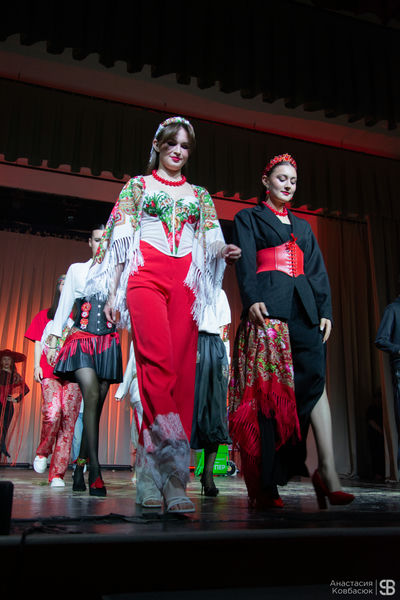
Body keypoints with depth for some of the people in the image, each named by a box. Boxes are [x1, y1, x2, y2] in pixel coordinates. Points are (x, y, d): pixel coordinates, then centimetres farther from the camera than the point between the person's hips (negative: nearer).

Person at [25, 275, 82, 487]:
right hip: (50, 371, 0)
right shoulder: (45, 315, 20)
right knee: (52, 411, -20)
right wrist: (37, 365, 3)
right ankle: (42, 452, 9)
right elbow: (38, 342, 17)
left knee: (68, 419, -7)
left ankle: (57, 473, -2)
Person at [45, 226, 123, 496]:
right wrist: (52, 341, 9)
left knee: (96, 405, 1)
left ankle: (80, 466, 14)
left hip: (108, 343, 2)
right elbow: (64, 306, 13)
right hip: (81, 340, -2)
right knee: (91, 396, -21)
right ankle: (95, 472, -21)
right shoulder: (77, 269, 14)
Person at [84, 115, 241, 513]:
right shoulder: (138, 185, 16)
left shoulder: (199, 195, 23)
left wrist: (225, 254, -5)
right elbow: (121, 241, 9)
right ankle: (171, 476, -28)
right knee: (158, 361, -23)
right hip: (146, 277, -3)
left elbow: (208, 248, 19)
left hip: (185, 284, 4)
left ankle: (154, 468, -3)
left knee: (181, 369, -8)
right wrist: (113, 292, 0)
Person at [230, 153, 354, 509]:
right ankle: (265, 483, -3)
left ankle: (327, 471, -14)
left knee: (315, 380, -11)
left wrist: (325, 310, 6)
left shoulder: (303, 226, 28)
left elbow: (318, 271, 20)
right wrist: (251, 299, -18)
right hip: (268, 307, -4)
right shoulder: (249, 218, 15)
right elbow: (245, 263, -1)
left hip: (304, 308, 5)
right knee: (267, 388, -8)